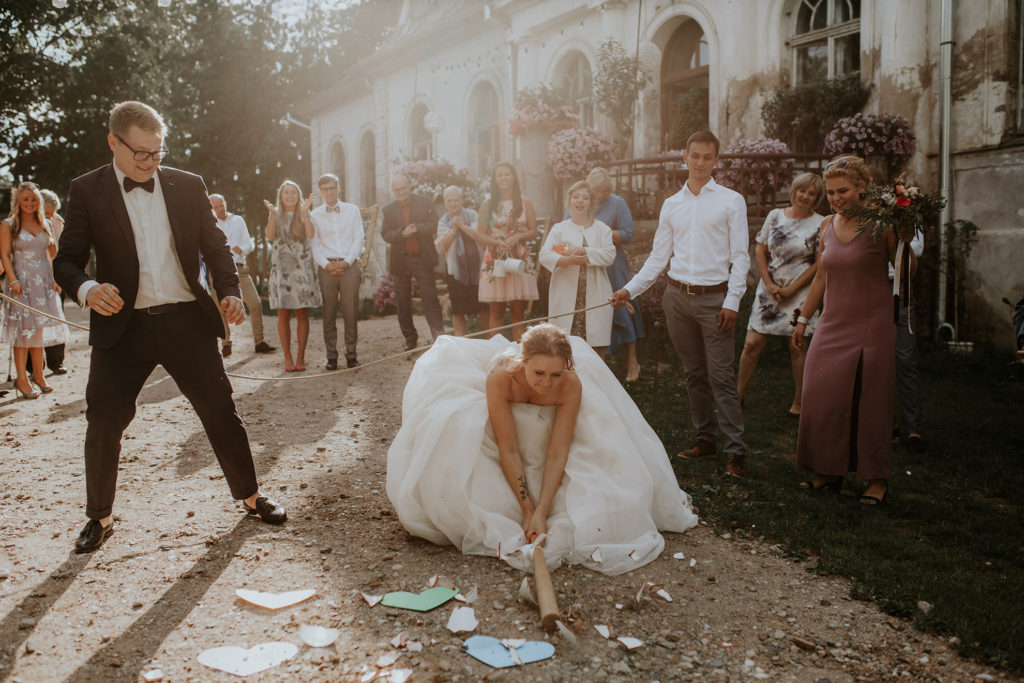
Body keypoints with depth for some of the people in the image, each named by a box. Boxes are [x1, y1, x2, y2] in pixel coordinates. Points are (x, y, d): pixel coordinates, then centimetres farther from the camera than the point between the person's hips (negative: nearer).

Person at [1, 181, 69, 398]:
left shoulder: (45, 225, 13)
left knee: (39, 329, 9)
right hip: (22, 282, -4)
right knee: (22, 330, -4)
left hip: (43, 282, 4)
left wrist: (54, 280, 9)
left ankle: (38, 375, 17)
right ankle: (22, 380, 1)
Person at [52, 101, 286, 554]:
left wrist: (229, 291, -5)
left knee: (220, 410, 4)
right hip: (122, 326, -1)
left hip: (186, 320, 1)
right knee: (103, 422, 1)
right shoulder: (88, 191, 2)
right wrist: (86, 289, -22)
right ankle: (99, 518, 21)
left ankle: (250, 496, 21)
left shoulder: (188, 186, 7)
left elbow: (215, 246, 12)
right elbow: (67, 260, 0)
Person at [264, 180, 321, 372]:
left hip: (302, 266, 0)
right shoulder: (276, 214, 13)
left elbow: (311, 234, -8)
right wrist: (272, 214, -11)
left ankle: (300, 357, 4)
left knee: (302, 314, -2)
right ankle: (287, 358, 2)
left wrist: (304, 212, -12)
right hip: (281, 267, 0)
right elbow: (270, 236, -5)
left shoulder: (304, 214, 11)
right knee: (283, 314, -3)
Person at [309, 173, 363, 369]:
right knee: (329, 314, 0)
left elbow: (358, 239, 4)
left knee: (351, 312, -1)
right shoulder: (315, 215, 10)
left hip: (349, 266, 0)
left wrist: (346, 262, -8)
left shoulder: (352, 210, 10)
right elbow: (314, 244, 6)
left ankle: (351, 355, 7)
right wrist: (326, 264, -10)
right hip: (326, 267, 0)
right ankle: (331, 356, 6)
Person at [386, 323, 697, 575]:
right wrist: (527, 509, -37)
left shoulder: (572, 385, -36)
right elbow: (509, 450, -36)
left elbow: (557, 454, -34)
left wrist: (541, 512, -41)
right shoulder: (501, 376, -40)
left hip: (546, 429, 1)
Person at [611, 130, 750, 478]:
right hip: (678, 296, 4)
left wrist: (732, 301, -10)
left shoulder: (731, 201, 2)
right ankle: (704, 438, 22)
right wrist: (630, 289, 3)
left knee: (720, 376, -6)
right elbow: (658, 256, 12)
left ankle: (736, 450, -1)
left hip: (714, 297, -4)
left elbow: (740, 256, -1)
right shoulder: (671, 204, 12)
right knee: (694, 373, 11)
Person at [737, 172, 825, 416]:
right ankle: (739, 394, 12)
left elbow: (820, 263, -3)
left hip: (799, 293, -2)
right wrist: (769, 284, -2)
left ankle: (799, 401, 15)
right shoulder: (775, 216, 6)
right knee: (752, 343, -1)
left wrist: (791, 289, -7)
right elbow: (760, 251, 8)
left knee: (797, 348, 1)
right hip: (769, 289, 2)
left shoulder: (820, 224, -2)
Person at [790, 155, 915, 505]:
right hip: (832, 325, 5)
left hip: (871, 325, -5)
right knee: (821, 398, 5)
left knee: (870, 403, 1)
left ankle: (877, 478, 15)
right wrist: (803, 319, 20)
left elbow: (908, 271, -5)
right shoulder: (827, 225, 9)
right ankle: (828, 470, 20)